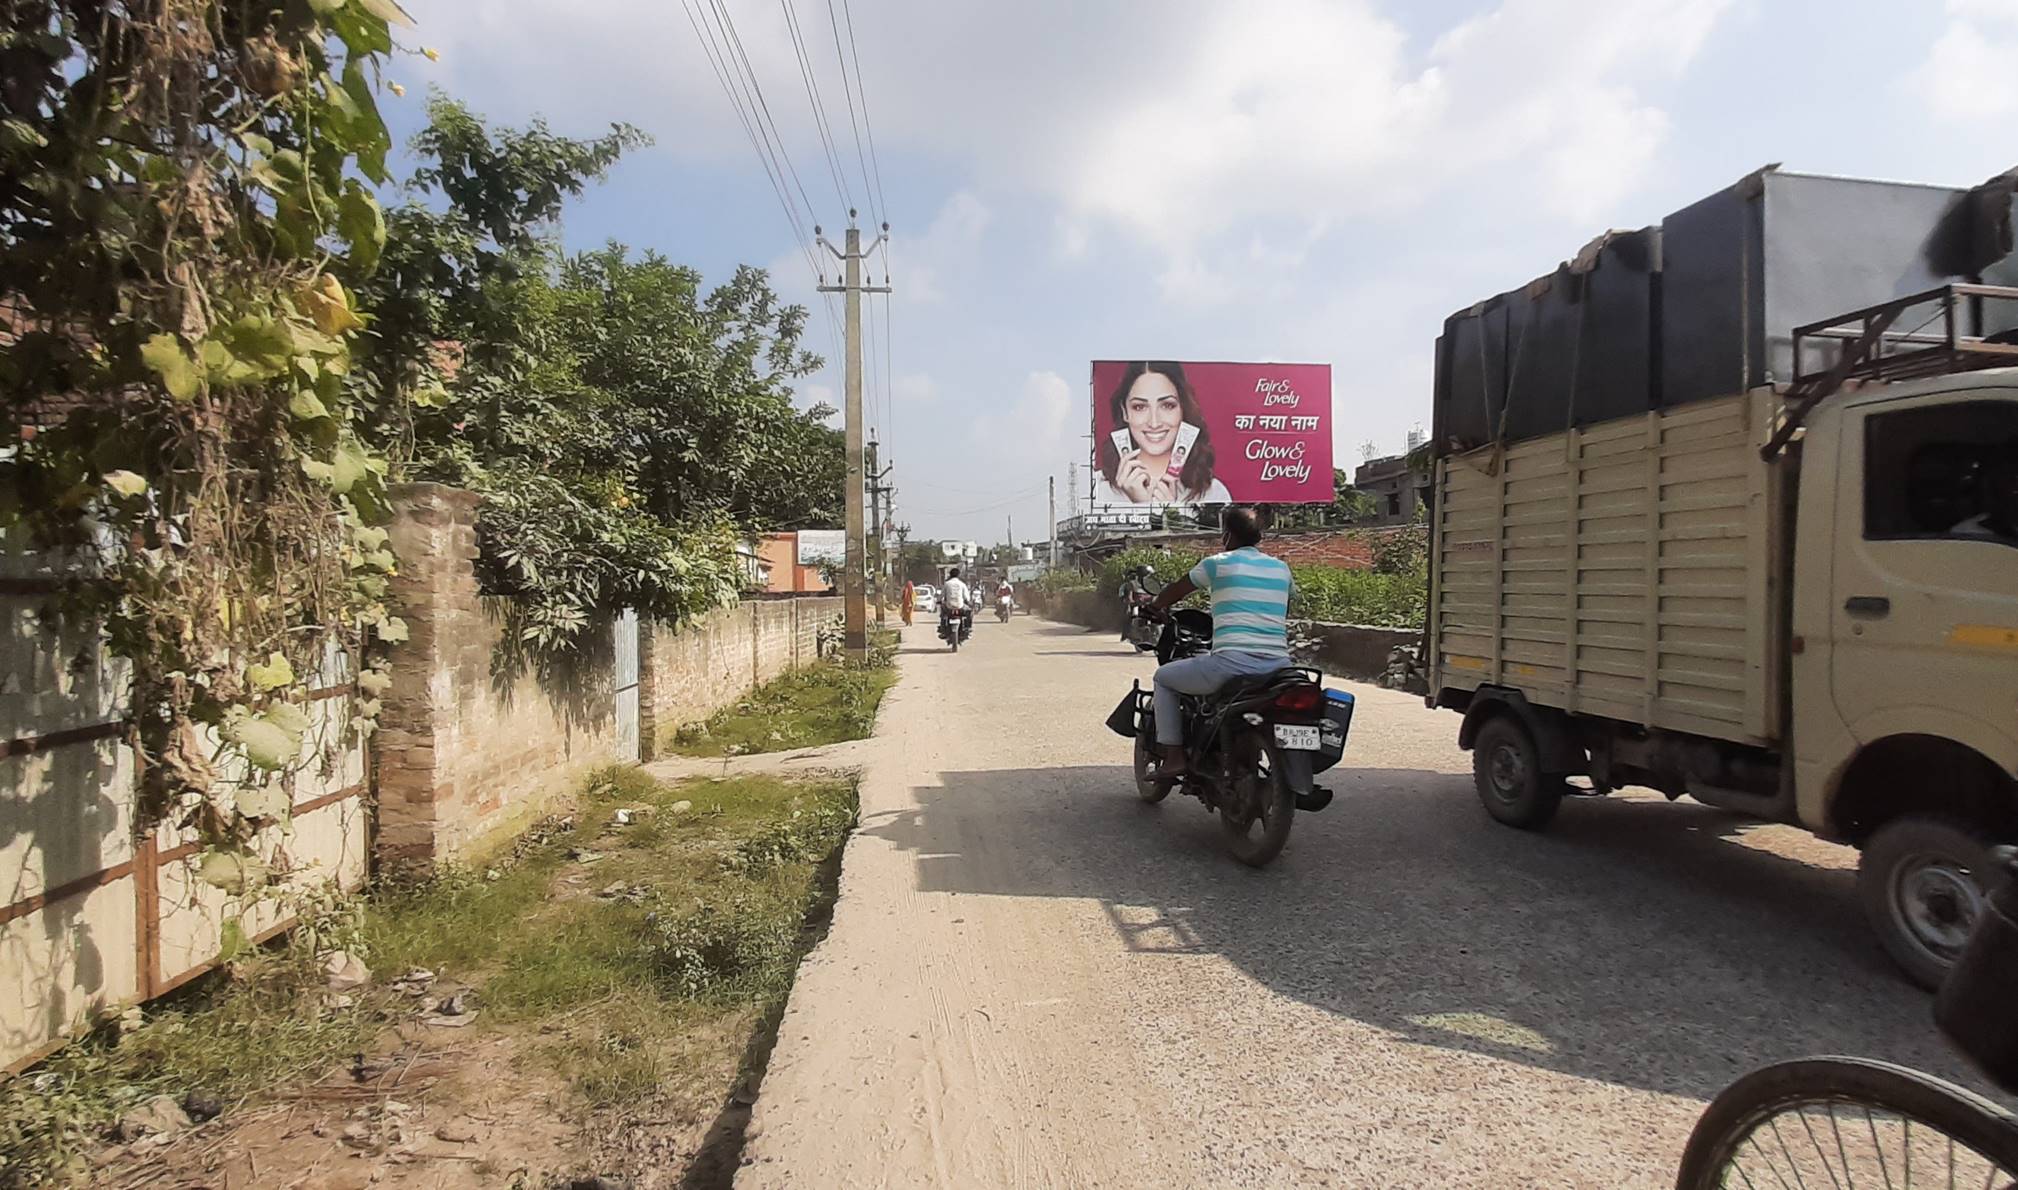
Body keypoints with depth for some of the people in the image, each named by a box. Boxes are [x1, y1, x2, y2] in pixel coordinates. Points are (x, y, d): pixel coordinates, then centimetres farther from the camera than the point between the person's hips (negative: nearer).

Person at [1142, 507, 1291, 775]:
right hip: (1278, 666, 5)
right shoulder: (1281, 568, 16)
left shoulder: (1218, 563, 4)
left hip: (1232, 661, -5)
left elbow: (1173, 593, 17)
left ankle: (1173, 756, 9)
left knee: (1164, 677, 17)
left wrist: (1156, 606, 38)